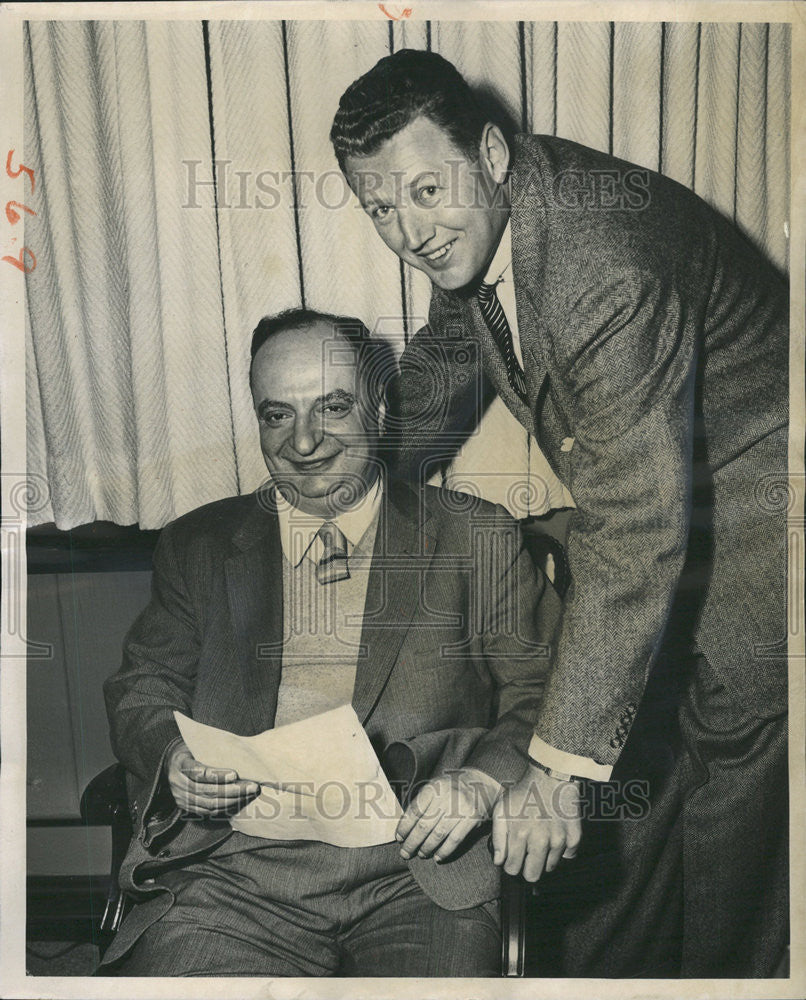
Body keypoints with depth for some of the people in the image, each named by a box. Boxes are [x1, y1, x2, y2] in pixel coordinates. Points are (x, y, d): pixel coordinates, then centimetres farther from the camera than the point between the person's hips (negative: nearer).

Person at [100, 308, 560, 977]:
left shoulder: (476, 539, 9)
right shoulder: (199, 548, 15)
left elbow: (541, 693, 6)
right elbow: (141, 692, 16)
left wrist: (481, 781, -12)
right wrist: (174, 760, -6)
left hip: (417, 876, -1)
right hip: (238, 872, 2)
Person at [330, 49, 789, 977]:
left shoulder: (608, 263, -35)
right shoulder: (474, 227, -6)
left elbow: (639, 532, -38)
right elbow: (441, 368, 15)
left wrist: (560, 762, -35)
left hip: (748, 532, -8)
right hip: (640, 501, 8)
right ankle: (601, 975, 31)